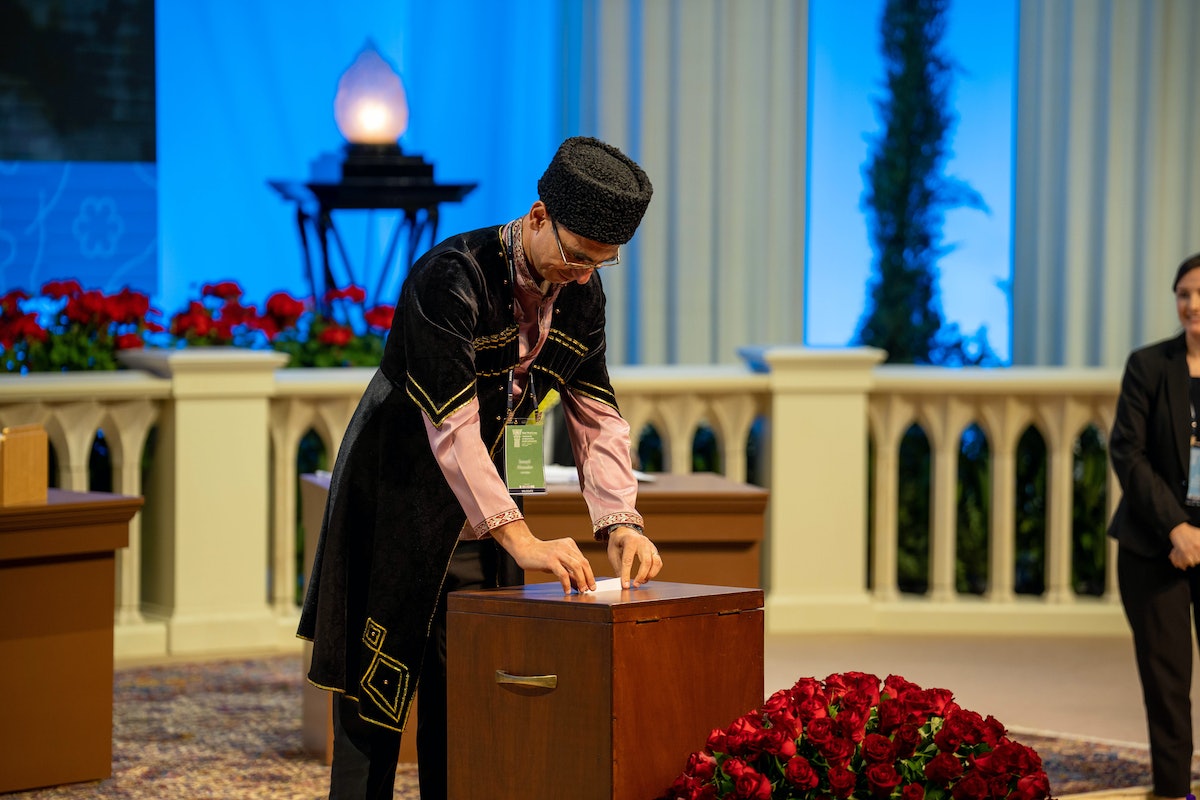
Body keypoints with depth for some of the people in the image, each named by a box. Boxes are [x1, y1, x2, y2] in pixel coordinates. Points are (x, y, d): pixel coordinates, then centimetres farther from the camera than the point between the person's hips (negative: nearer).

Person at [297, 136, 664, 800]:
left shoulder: (581, 294, -2)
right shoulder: (450, 277, -25)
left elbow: (596, 414, 2)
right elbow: (451, 426, -31)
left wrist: (620, 522, -12)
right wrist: (522, 540, -35)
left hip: (481, 507, 7)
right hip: (397, 508, -7)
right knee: (375, 694, -2)